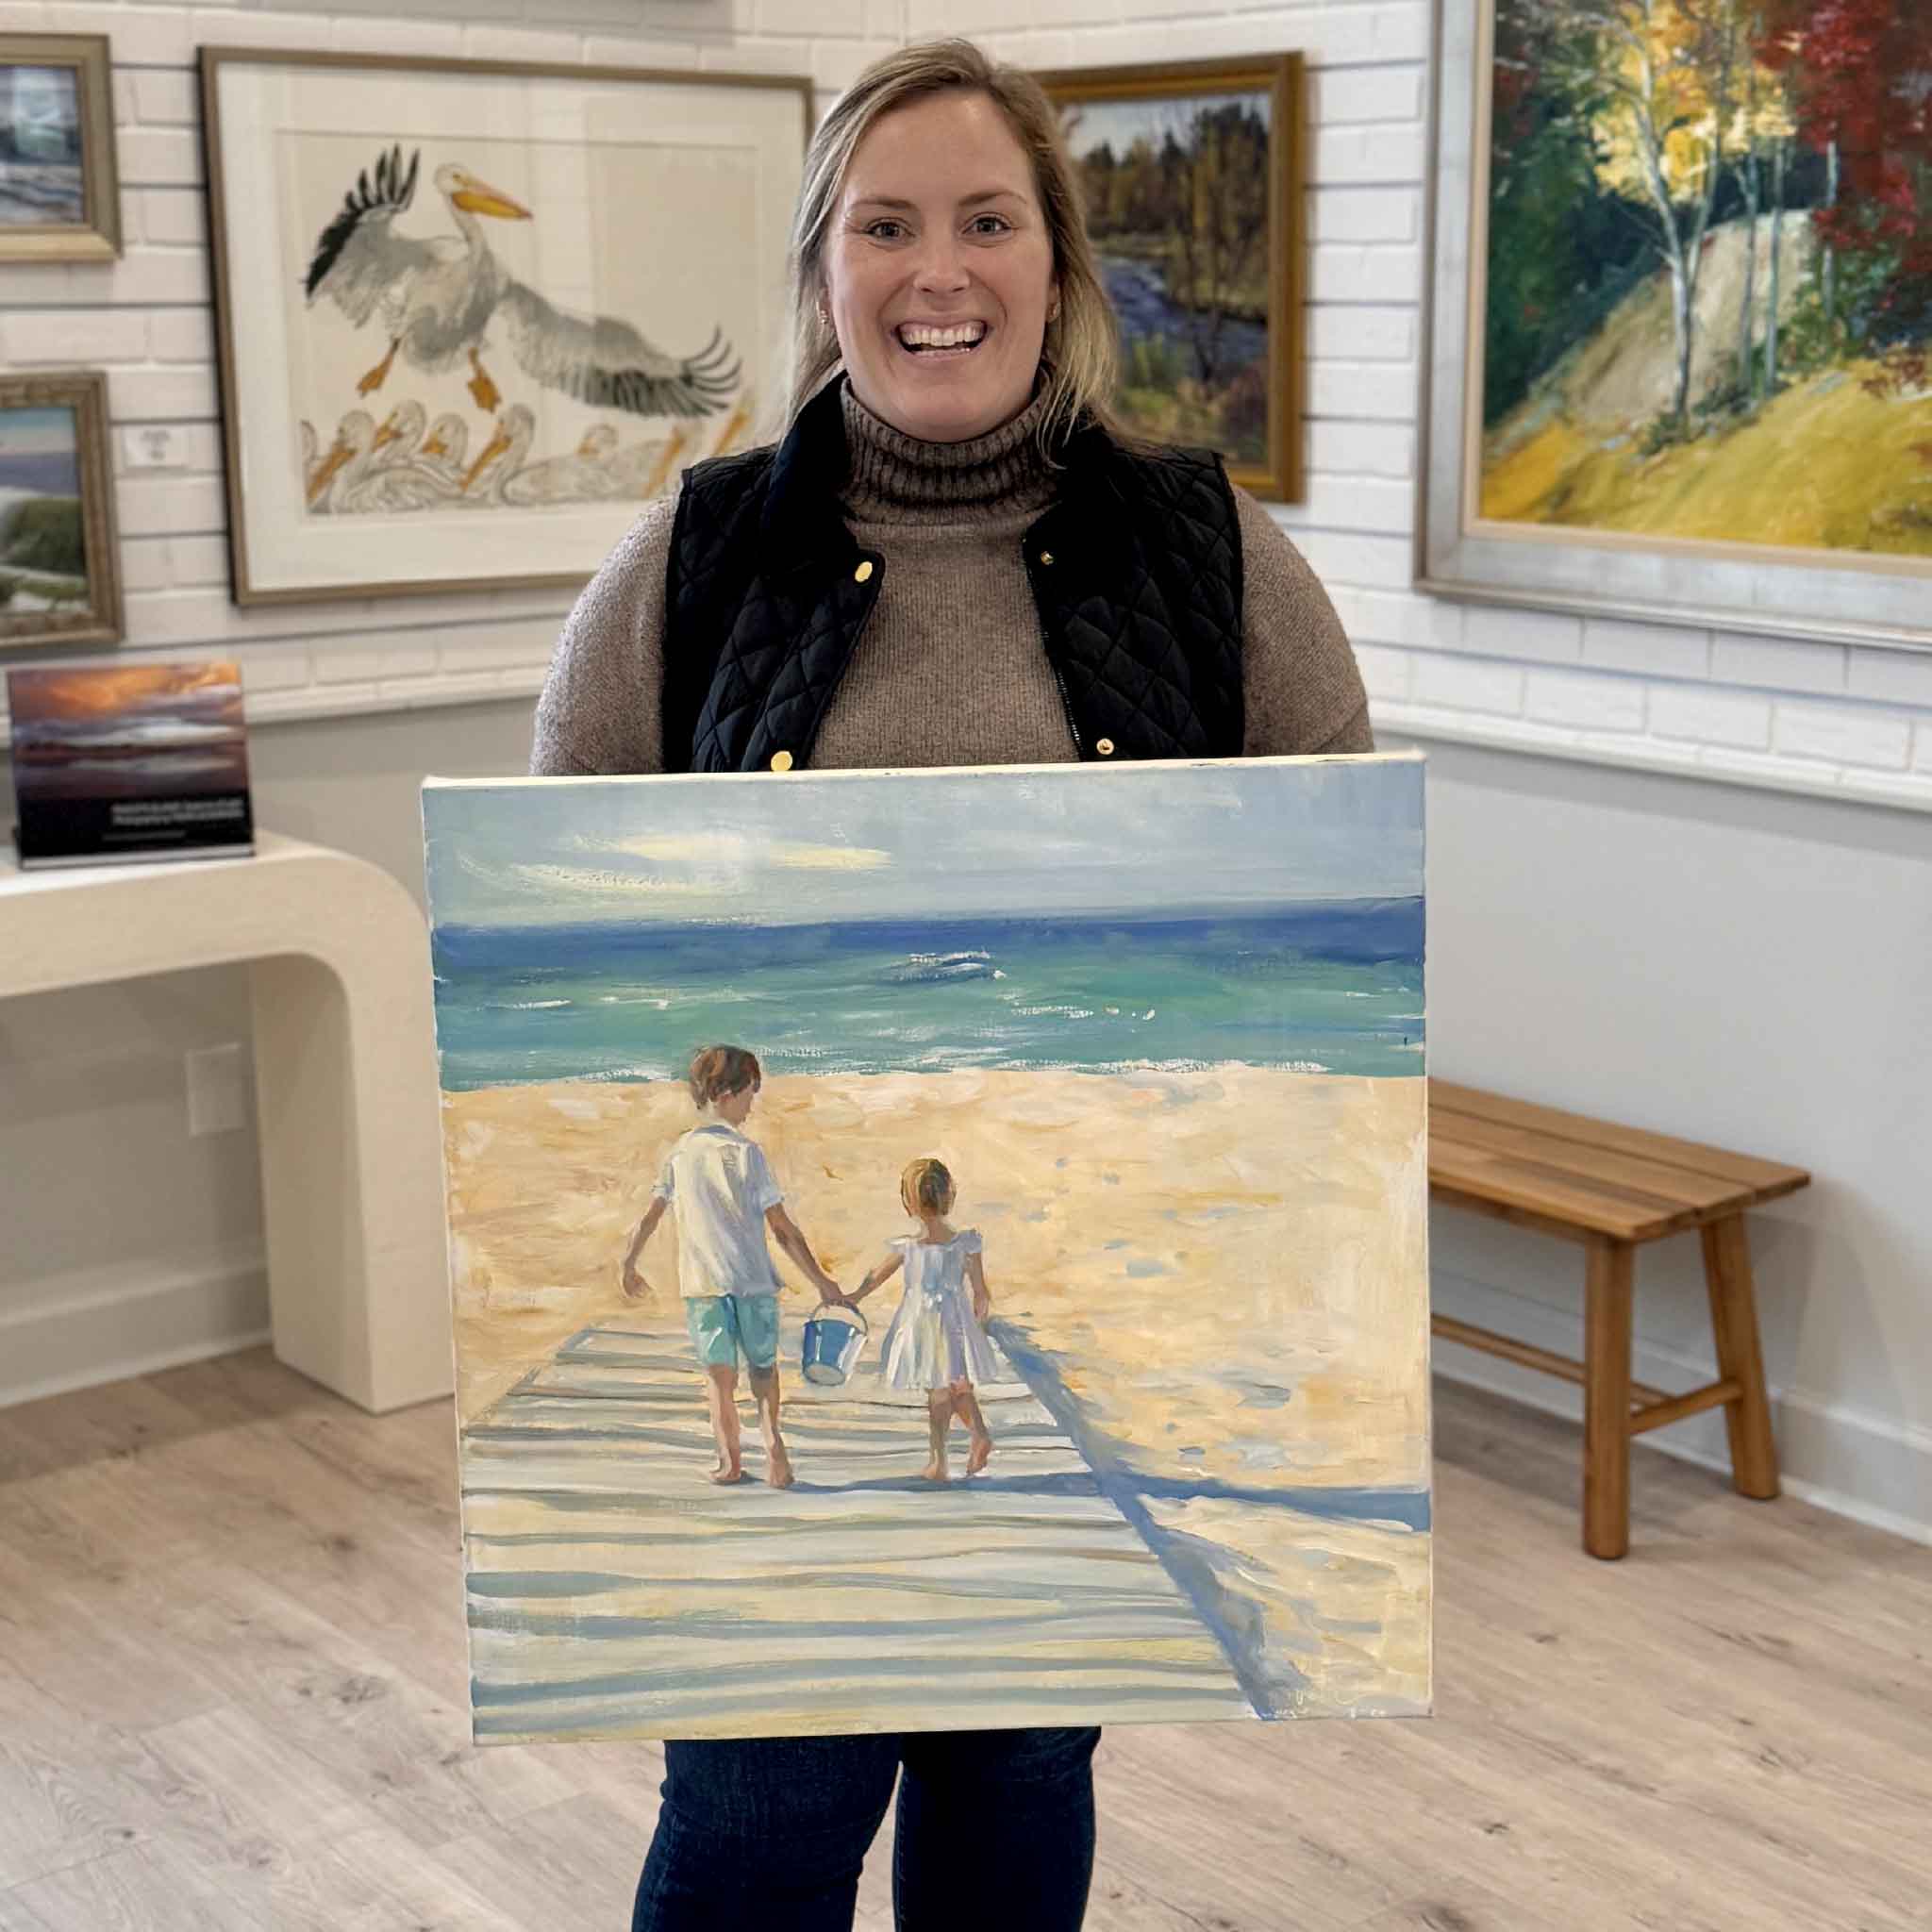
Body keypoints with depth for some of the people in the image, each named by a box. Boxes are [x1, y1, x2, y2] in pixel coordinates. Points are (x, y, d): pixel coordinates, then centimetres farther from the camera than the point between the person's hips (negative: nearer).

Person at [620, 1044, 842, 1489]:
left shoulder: (680, 1154, 3)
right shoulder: (746, 1152, -7)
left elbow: (649, 1219, 5)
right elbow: (783, 1228, -7)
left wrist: (629, 1267, 20)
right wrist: (820, 1280, -2)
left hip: (703, 1284, 2)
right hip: (754, 1280, -2)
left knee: (720, 1377, 11)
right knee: (763, 1367, 14)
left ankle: (731, 1459, 8)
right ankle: (771, 1436, -8)